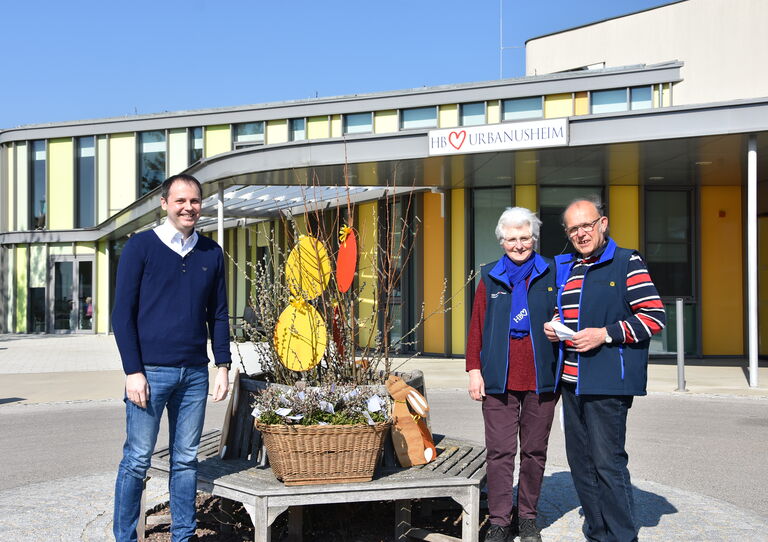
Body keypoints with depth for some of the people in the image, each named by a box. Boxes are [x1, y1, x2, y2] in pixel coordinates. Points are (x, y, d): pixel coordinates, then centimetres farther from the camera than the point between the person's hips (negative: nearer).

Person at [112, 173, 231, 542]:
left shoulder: (211, 253, 10)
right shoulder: (141, 246, -1)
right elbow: (123, 313, -4)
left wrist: (223, 366, 7)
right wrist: (133, 371, -10)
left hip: (195, 373, 4)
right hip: (150, 372, -4)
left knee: (186, 460, 10)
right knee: (137, 461, 2)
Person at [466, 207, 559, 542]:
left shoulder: (551, 274, 8)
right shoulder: (490, 277, 10)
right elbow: (477, 325, 8)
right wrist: (474, 369, 3)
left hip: (541, 378, 0)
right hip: (499, 379, 0)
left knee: (535, 450, 8)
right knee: (499, 451, -2)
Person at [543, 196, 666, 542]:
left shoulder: (627, 262, -4)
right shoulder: (565, 268, 16)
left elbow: (655, 317, -10)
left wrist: (605, 334, -16)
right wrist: (552, 326, 7)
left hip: (608, 381, -7)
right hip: (571, 380, 7)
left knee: (608, 463, -8)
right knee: (580, 461, 12)